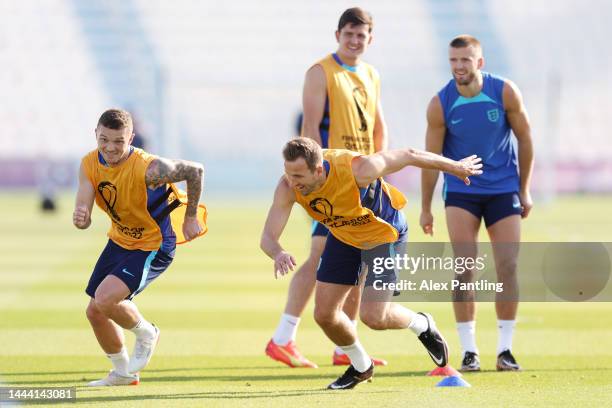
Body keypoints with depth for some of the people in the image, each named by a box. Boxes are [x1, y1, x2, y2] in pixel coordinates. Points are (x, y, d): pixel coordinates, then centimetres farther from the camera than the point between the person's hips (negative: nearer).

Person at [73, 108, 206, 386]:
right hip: (119, 241, 7)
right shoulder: (90, 165, -13)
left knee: (105, 299, -24)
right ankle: (123, 373, 32)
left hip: (153, 247, -7)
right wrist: (80, 219, -41)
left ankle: (145, 334, 7)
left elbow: (195, 171, -16)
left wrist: (190, 218, -7)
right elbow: (83, 216, -16)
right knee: (94, 312, 9)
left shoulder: (149, 169, -30)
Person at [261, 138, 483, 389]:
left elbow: (408, 156, -23)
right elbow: (268, 237, -27)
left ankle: (421, 326, 20)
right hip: (343, 236, 5)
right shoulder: (288, 187, -27)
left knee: (372, 317, -14)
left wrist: (456, 167, -7)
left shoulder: (356, 170, -39)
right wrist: (278, 254, -54)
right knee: (324, 314, -2)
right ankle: (361, 367, 27)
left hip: (385, 234, -5)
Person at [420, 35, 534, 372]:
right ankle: (469, 351, -5)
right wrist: (425, 209, 0)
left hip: (504, 189, 1)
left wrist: (524, 191, 4)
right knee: (464, 268, -11)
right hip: (460, 191, -1)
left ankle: (505, 350, 5)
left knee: (507, 268, -4)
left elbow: (524, 140, 1)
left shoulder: (505, 93, -12)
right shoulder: (440, 104, -13)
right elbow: (431, 158, -4)